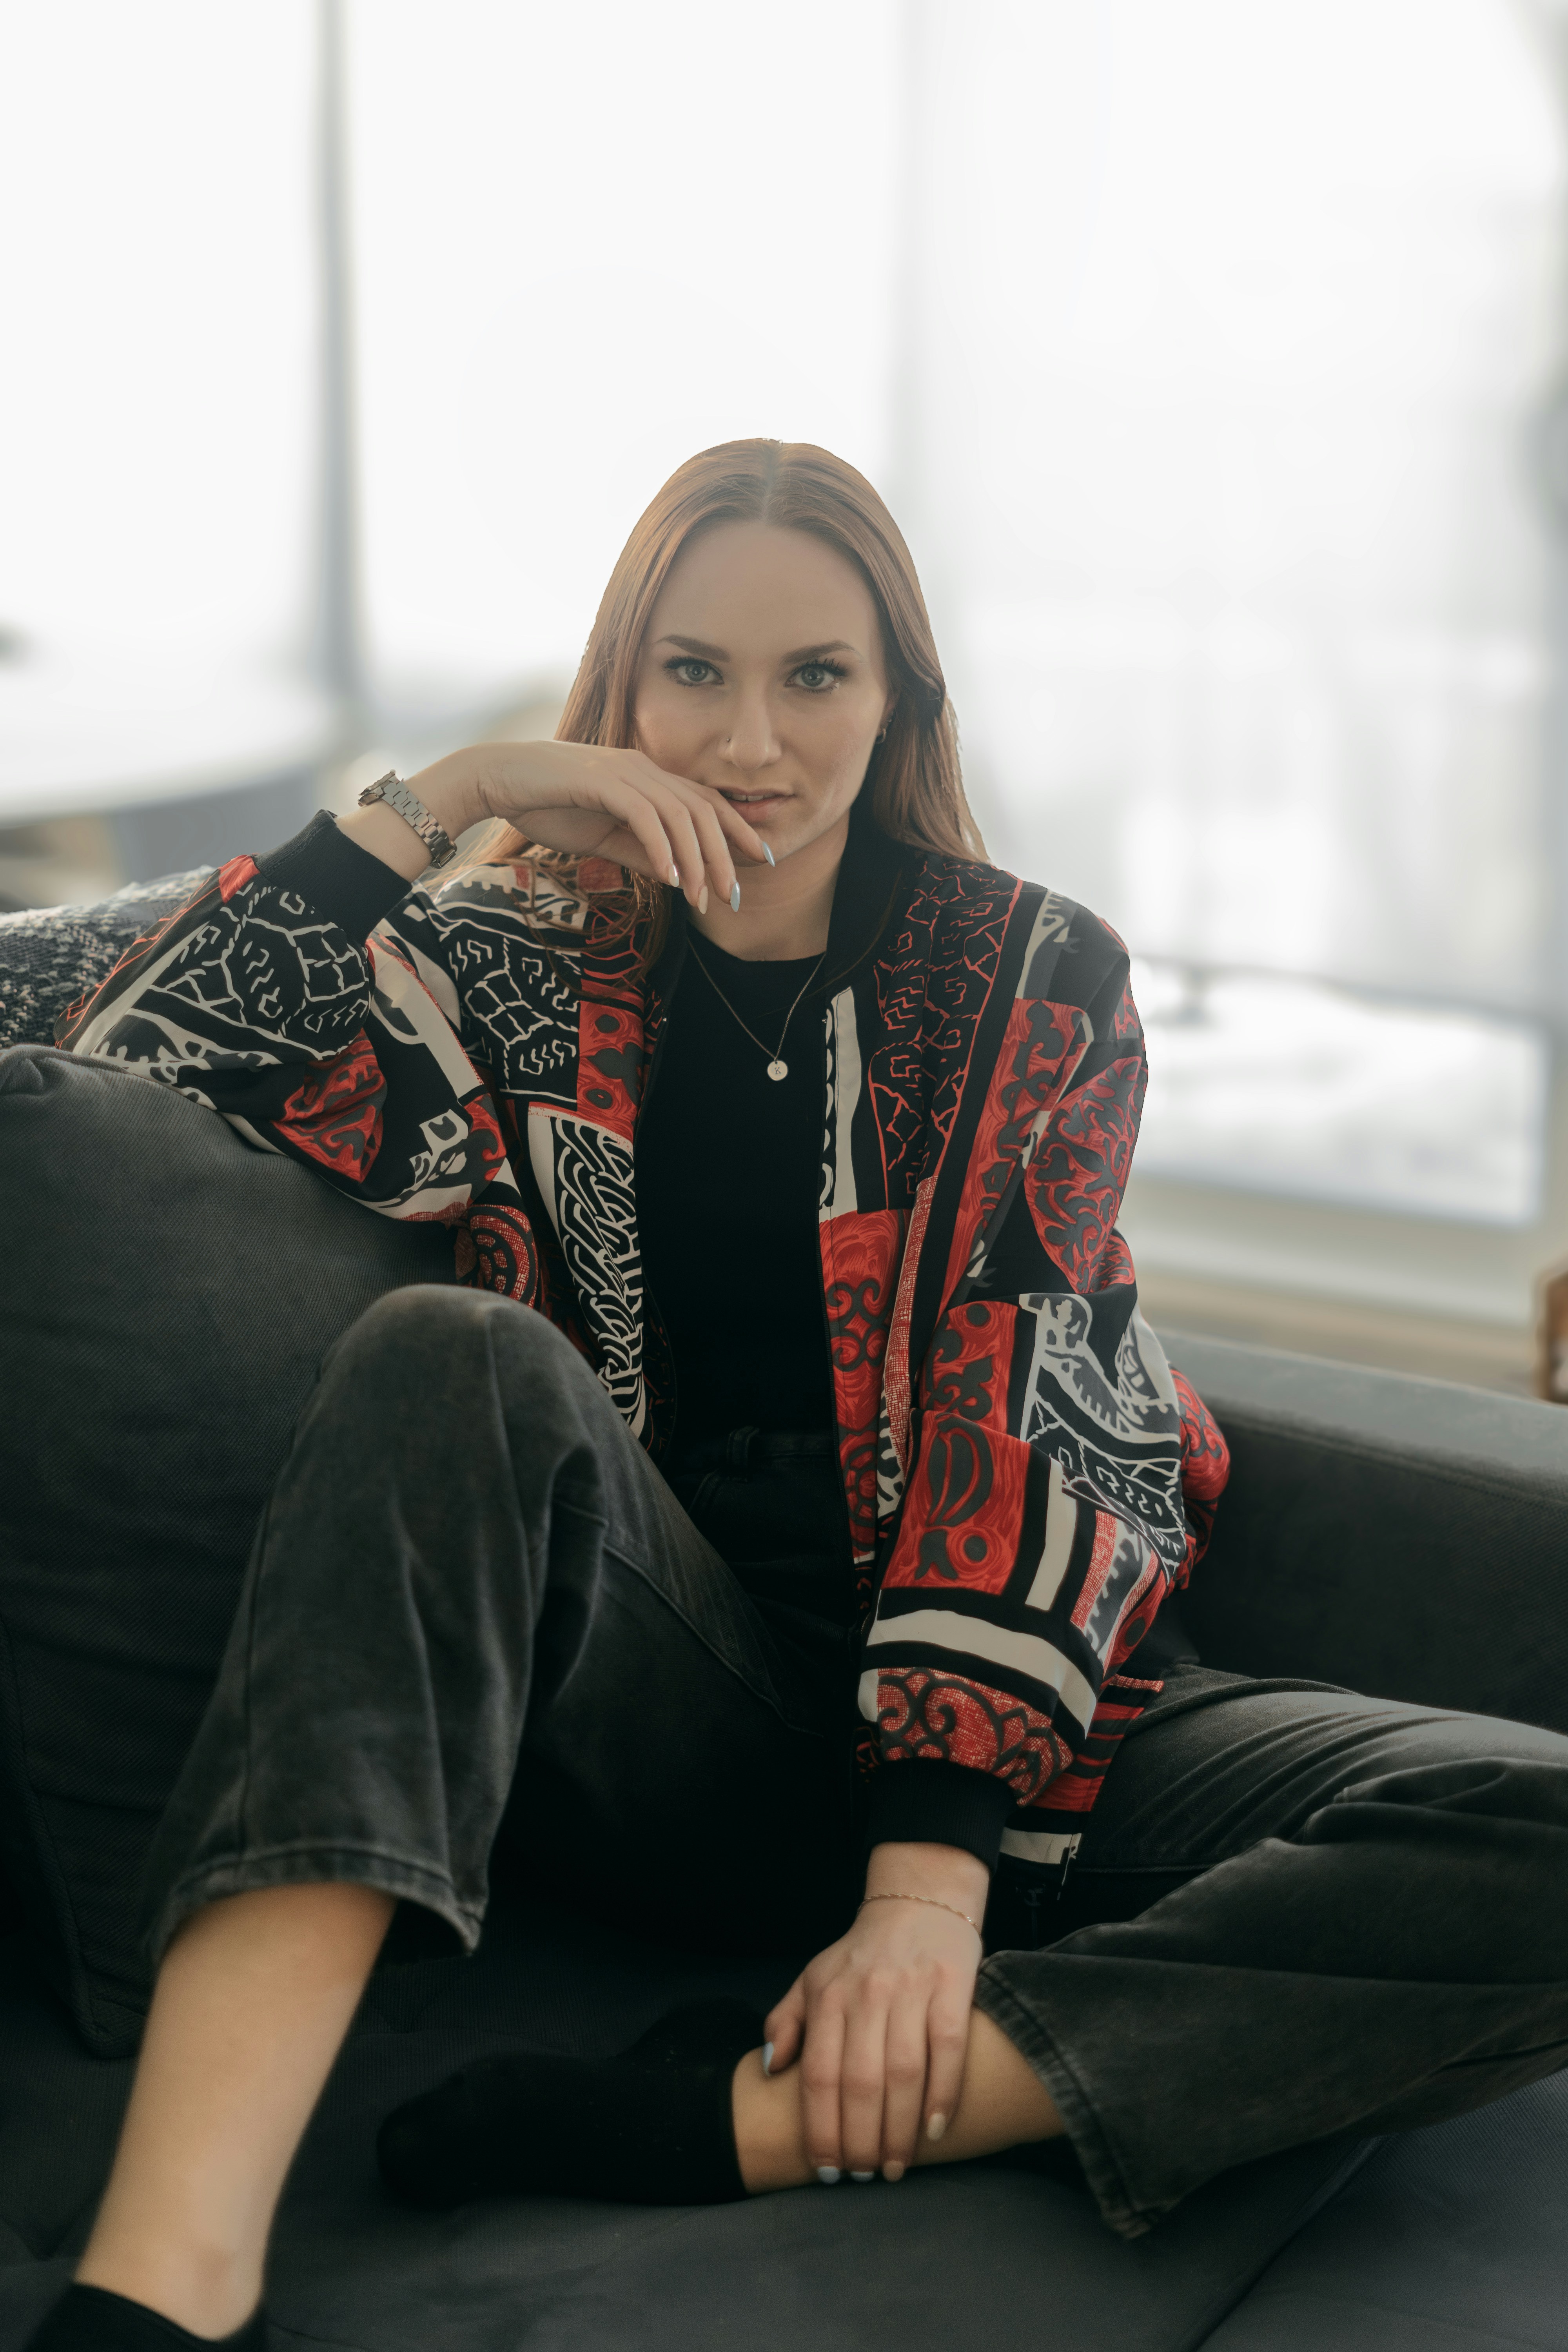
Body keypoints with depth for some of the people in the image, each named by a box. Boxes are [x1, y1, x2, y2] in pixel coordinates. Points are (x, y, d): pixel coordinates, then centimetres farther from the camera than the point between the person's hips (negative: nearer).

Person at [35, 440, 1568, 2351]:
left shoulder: (1036, 980, 6)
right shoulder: (535, 965, 10)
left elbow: (1025, 1421, -7)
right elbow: (134, 1050, -2)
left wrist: (930, 1879, -19)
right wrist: (451, 795, -6)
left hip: (991, 1712, 0)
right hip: (677, 1718, 0)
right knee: (452, 1364, -30)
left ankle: (745, 2123, -32)